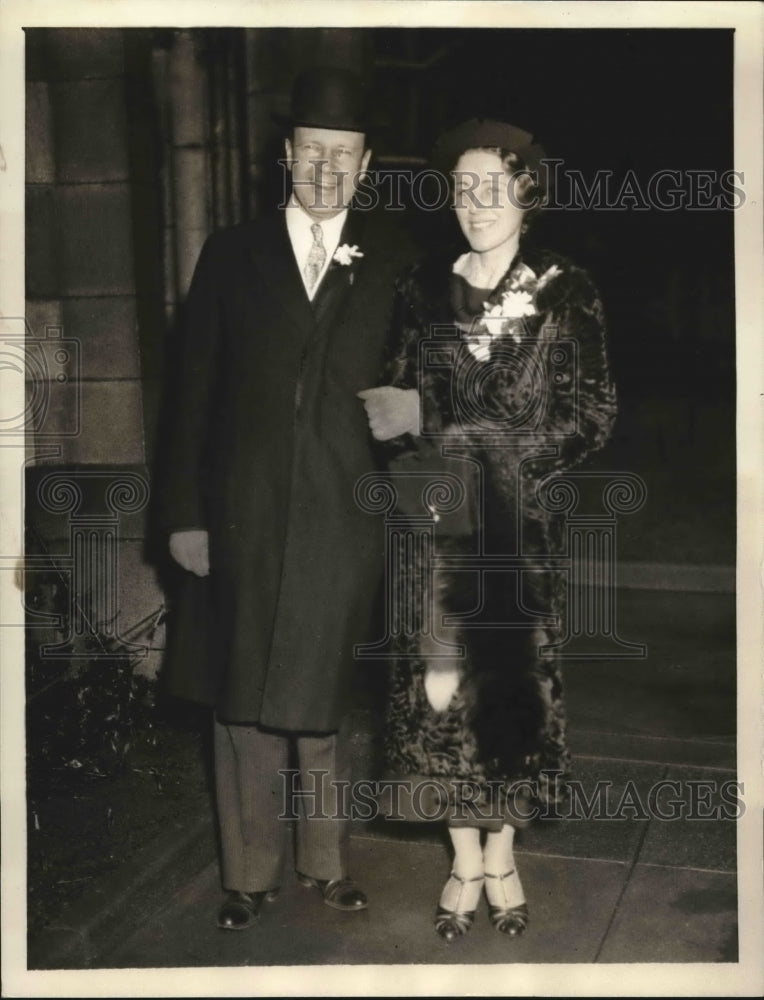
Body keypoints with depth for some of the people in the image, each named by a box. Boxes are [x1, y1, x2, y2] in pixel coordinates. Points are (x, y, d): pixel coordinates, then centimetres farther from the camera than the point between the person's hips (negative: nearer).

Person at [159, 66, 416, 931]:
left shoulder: (392, 260, 5)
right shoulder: (232, 254, 6)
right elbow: (193, 393, 4)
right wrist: (184, 512, -1)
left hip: (343, 522, 0)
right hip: (243, 519, 1)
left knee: (325, 700, 11)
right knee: (244, 705, 9)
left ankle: (325, 859, 30)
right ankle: (250, 873, 25)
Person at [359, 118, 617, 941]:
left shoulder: (565, 293, -1)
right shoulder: (422, 290, 5)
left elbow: (592, 414, -3)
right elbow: (393, 403, 8)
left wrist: (507, 456, -14)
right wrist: (425, 480, -10)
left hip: (520, 523, -1)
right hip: (438, 524, 2)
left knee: (511, 678, 7)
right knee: (438, 682, 3)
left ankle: (501, 856, 26)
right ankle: (464, 859, 22)